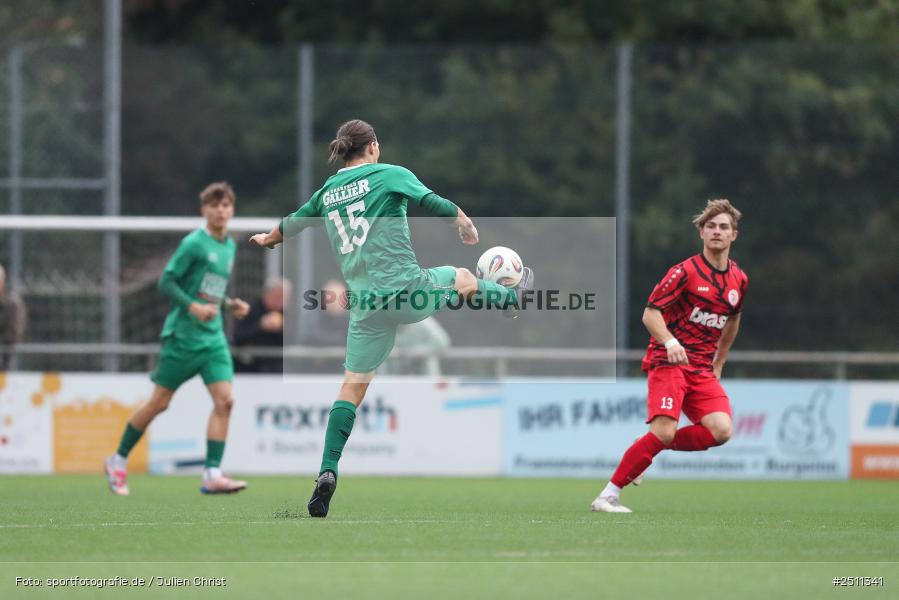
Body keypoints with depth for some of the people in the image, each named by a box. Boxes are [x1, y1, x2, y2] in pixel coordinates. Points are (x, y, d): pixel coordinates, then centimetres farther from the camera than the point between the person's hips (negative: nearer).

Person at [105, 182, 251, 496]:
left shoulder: (229, 247, 14)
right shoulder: (194, 243, -9)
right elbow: (166, 282, -12)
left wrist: (231, 304, 9)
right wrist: (193, 307, -22)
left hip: (213, 338, 6)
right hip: (182, 336, -6)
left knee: (224, 400, -11)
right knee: (159, 402, 1)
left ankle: (212, 475, -14)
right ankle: (119, 461, 19)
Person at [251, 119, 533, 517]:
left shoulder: (327, 192, 13)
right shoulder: (389, 175, -1)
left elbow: (293, 223, 28)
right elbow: (435, 205, -6)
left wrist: (269, 239, 51)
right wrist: (465, 226, 15)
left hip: (365, 304, 4)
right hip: (408, 289, -4)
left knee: (353, 386, 5)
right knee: (461, 278, 28)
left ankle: (328, 471, -8)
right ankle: (511, 298, 55)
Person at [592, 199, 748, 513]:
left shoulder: (739, 280, 11)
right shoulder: (686, 271, -7)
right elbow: (650, 313, -9)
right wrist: (669, 342, -27)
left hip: (702, 369, 6)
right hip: (668, 361, -6)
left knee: (721, 430, -18)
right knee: (664, 431, -23)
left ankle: (648, 451, 2)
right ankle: (607, 496, -14)